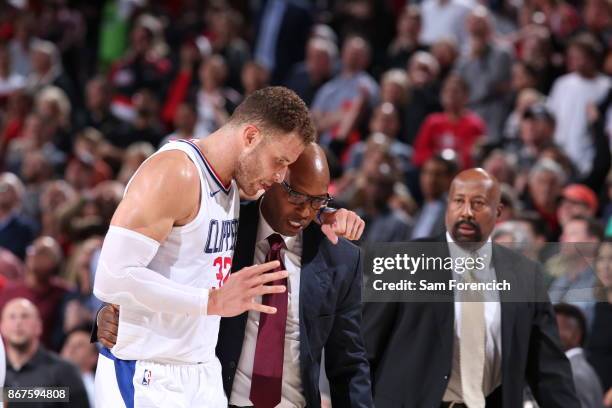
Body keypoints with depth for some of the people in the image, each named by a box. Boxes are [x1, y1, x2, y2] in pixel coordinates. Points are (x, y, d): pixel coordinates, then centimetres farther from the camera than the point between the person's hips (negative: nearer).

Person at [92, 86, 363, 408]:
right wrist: (213, 301, -28)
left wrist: (327, 215, 12)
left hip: (203, 371, 9)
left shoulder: (236, 183, 10)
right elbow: (111, 278, -26)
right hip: (147, 375, -9)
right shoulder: (174, 173, -18)